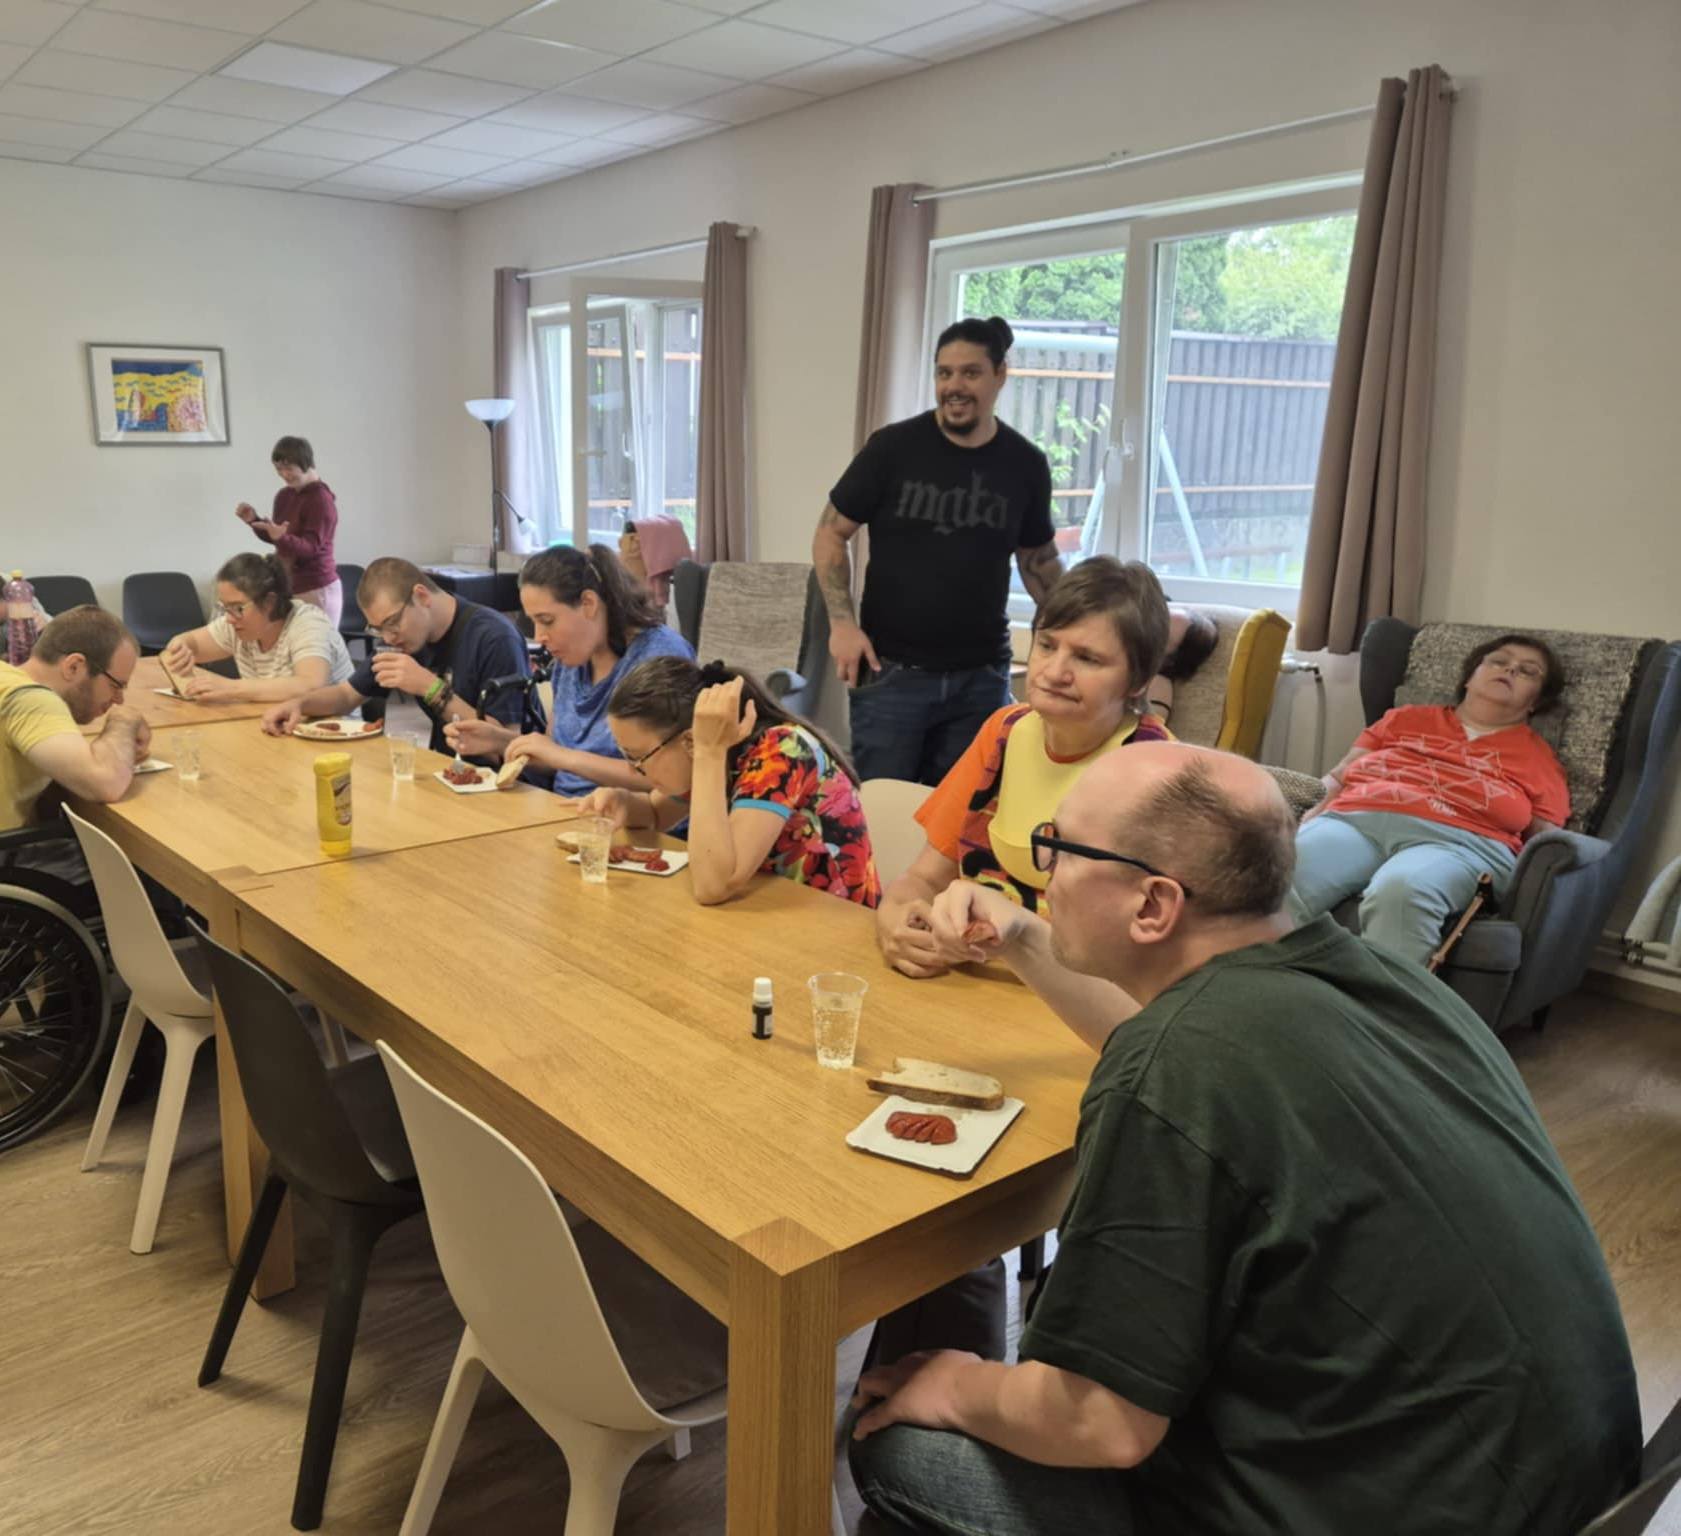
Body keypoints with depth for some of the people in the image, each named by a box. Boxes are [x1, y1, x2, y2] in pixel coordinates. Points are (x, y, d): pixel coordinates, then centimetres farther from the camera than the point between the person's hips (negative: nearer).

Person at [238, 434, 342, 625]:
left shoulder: (321, 499, -13)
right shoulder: (284, 495, 9)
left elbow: (310, 547, -21)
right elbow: (274, 538, 19)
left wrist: (282, 537, -38)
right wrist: (254, 521, 2)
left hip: (316, 591, -7)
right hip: (287, 589, 7)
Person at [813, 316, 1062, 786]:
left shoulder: (1026, 464, 3)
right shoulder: (893, 447, -5)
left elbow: (1038, 558, 15)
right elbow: (830, 534, 0)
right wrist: (842, 622, -11)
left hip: (982, 676, 2)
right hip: (892, 669, -2)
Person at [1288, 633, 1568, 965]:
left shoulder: (1538, 757, 27)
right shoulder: (1407, 718, 32)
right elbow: (1338, 776, 26)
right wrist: (1311, 815, 4)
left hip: (1460, 842, -1)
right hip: (1354, 820, 2)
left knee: (1402, 891, -42)